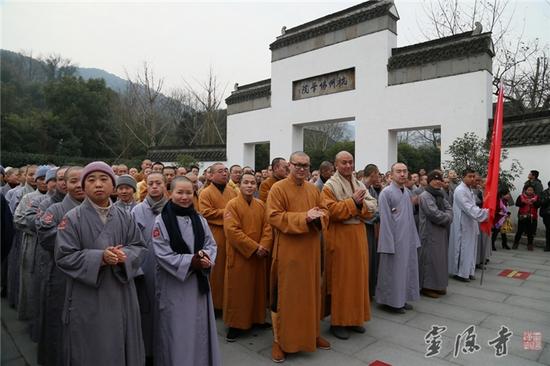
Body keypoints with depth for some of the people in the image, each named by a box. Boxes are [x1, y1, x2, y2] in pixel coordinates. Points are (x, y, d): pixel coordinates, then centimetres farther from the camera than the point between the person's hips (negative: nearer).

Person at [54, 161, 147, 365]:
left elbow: (140, 247, 3)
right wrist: (99, 257, -22)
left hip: (121, 296, 3)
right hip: (87, 300, -3)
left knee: (121, 347, 16)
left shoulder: (124, 217, 3)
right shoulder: (72, 218, -6)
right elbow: (64, 256, -11)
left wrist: (124, 255, -18)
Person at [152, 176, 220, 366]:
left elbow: (211, 244, 6)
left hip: (198, 282, 4)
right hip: (173, 285, -4)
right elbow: (162, 254, -14)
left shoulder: (199, 219, 3)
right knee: (177, 331, 7)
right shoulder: (161, 220, -10)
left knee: (199, 329, 15)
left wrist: (206, 259, -16)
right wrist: (190, 261, -19)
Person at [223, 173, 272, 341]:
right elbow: (232, 231, -18)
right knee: (238, 290, 4)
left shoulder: (261, 205, 7)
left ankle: (257, 318, 31)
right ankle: (235, 324, 18)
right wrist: (254, 247, -19)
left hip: (259, 255, 5)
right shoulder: (232, 204, -9)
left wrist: (264, 246, -13)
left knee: (258, 287, 14)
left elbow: (267, 227, 4)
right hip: (239, 255, -5)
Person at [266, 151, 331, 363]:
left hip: (310, 249, 6)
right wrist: (304, 217, -23)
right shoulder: (278, 188, -8)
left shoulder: (313, 189, 10)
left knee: (310, 292, 16)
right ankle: (280, 340, 18)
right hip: (288, 250, -6)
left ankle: (312, 334, 33)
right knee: (285, 294, 3)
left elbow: (324, 212, 12)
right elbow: (274, 217, -17)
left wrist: (317, 217, -13)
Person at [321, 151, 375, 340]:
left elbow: (372, 207, 5)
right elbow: (331, 211, -19)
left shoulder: (360, 184, 11)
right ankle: (337, 321, 13)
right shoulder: (330, 186, -8)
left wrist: (361, 204, -14)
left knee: (358, 276, 12)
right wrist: (353, 202, -19)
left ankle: (354, 318, 27)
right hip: (339, 237, -6)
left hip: (358, 236, 6)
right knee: (340, 279, 0)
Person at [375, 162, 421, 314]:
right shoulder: (386, 193, -13)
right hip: (394, 239, -7)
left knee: (406, 269, 15)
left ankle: (402, 298, 29)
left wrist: (415, 239, 9)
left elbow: (410, 217, 13)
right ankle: (391, 301, 18)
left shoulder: (408, 192, 9)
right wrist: (389, 243, -17)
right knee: (393, 271, 4)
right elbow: (385, 220, -15)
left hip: (408, 239, 7)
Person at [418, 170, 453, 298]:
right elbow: (435, 214, -21)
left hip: (441, 232, 9)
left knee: (440, 258, 14)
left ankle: (437, 285, 25)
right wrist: (447, 218, -6)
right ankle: (427, 287, 8)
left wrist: (446, 217, -10)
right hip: (430, 233, -9)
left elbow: (449, 208, 10)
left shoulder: (440, 195, 14)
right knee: (430, 259, -2)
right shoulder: (425, 196, -15)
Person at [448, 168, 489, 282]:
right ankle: (459, 273, 8)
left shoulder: (469, 190, 14)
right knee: (463, 248, -3)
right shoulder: (460, 190, -18)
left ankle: (468, 271, 24)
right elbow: (469, 208, -25)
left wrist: (484, 212, 10)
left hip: (470, 224, 10)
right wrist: (485, 212, -28)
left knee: (469, 248, 14)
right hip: (462, 225, -10)